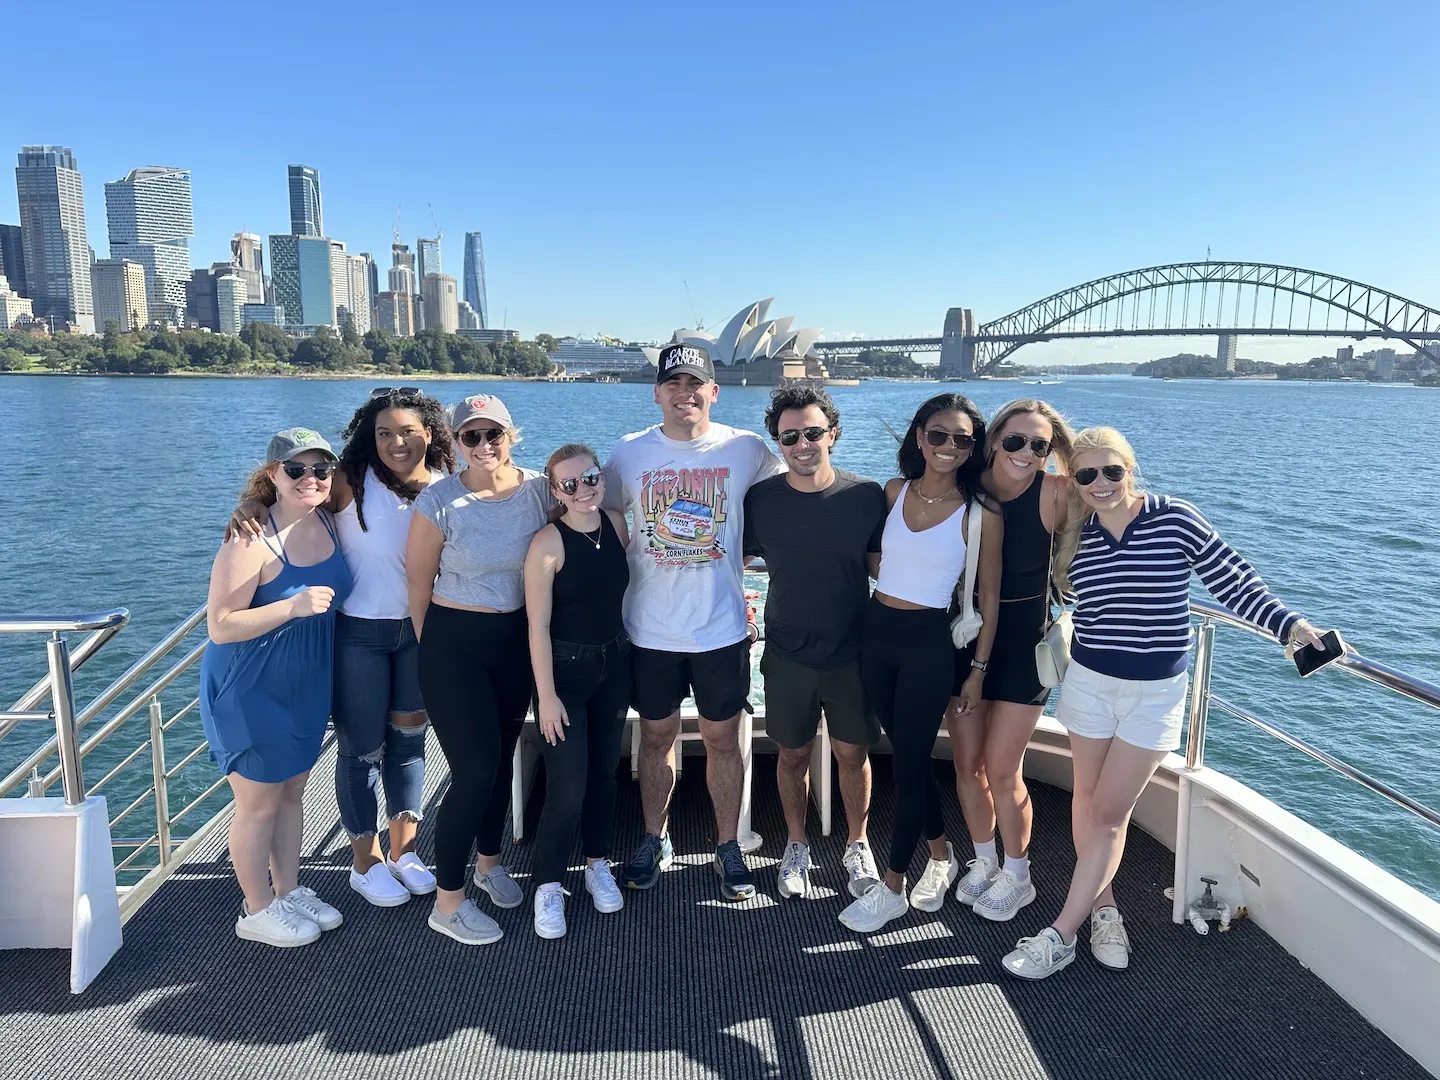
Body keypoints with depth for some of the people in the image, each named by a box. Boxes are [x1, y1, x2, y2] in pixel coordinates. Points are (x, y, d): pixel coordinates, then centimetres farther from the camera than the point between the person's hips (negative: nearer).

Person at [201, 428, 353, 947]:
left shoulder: (327, 523, -3)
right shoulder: (252, 540, -23)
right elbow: (220, 627, -25)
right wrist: (294, 606, -33)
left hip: (307, 684, 7)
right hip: (251, 689, -7)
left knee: (293, 790, 19)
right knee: (259, 801, 8)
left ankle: (289, 890, 37)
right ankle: (258, 910, 27)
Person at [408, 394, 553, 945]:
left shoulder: (539, 489, -4)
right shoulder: (439, 501, -14)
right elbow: (419, 584, -5)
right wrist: (431, 649, 4)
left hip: (518, 639, 4)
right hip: (456, 645, -4)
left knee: (501, 757, 17)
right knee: (475, 768, -6)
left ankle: (489, 861, 41)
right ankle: (447, 903, 12)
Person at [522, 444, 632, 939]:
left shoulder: (619, 524, -2)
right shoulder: (548, 542, -17)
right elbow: (538, 625, -16)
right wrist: (547, 696, -15)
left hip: (614, 662, 5)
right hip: (564, 669, -5)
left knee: (604, 772, 16)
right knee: (567, 788, -5)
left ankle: (598, 865, 37)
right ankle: (548, 887, 16)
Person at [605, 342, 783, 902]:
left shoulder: (746, 449, -5)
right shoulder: (629, 453, -1)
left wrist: (733, 563, 0)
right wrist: (633, 563, 0)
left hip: (721, 628, -1)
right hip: (650, 629, 1)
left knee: (722, 738, 10)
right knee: (657, 734, 14)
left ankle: (728, 847, 28)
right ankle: (654, 841, 34)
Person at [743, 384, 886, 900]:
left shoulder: (867, 496, -9)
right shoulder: (760, 499, -7)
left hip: (852, 654, 0)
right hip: (787, 654, 1)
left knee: (853, 754, 13)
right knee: (793, 755, 15)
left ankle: (857, 845, 37)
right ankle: (797, 845, 38)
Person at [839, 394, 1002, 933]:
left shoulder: (981, 514, -9)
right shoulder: (895, 491, 2)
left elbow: (989, 597, -3)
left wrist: (978, 670, -2)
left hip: (929, 643, -4)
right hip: (876, 631, 5)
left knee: (908, 763, 3)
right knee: (908, 754, 16)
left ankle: (892, 887, 20)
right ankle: (942, 856, 37)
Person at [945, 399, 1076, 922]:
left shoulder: (1056, 493, -13)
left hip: (1023, 643, -3)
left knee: (1001, 770, 2)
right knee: (967, 763, 11)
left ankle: (1017, 875, 26)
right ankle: (984, 860, 35)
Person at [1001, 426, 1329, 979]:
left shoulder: (1174, 518, -11)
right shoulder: (1075, 537, -1)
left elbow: (1231, 579, -7)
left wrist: (1288, 622, -15)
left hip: (1156, 690, -3)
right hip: (1089, 680, 3)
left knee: (1110, 812, -1)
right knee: (1089, 800, 10)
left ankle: (1061, 934, 7)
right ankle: (1102, 905, 29)